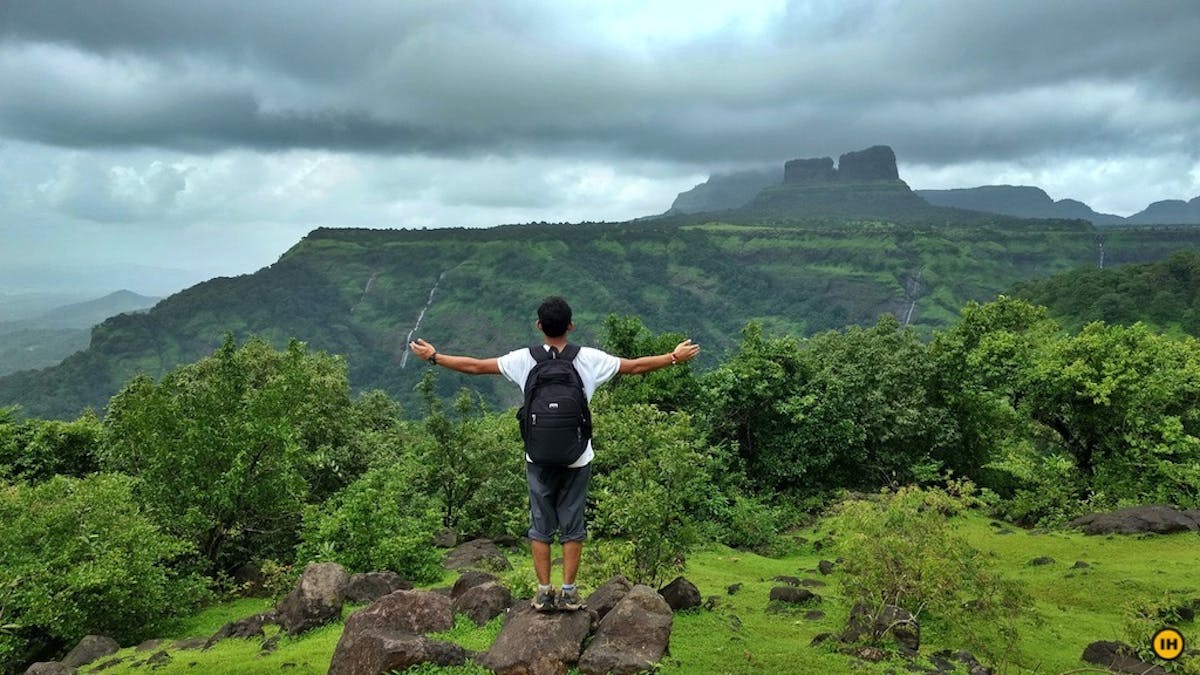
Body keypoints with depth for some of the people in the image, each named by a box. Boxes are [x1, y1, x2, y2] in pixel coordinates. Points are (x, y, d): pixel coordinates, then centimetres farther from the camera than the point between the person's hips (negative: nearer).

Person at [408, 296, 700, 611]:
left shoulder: (524, 360, -8)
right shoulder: (590, 359, -8)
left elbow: (475, 366, 0)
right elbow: (636, 366, 1)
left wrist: (434, 357, 13)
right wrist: (674, 358, 15)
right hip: (577, 459, 0)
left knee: (541, 525, 12)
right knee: (573, 526, 11)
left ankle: (543, 593, 17)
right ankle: (568, 593, 16)